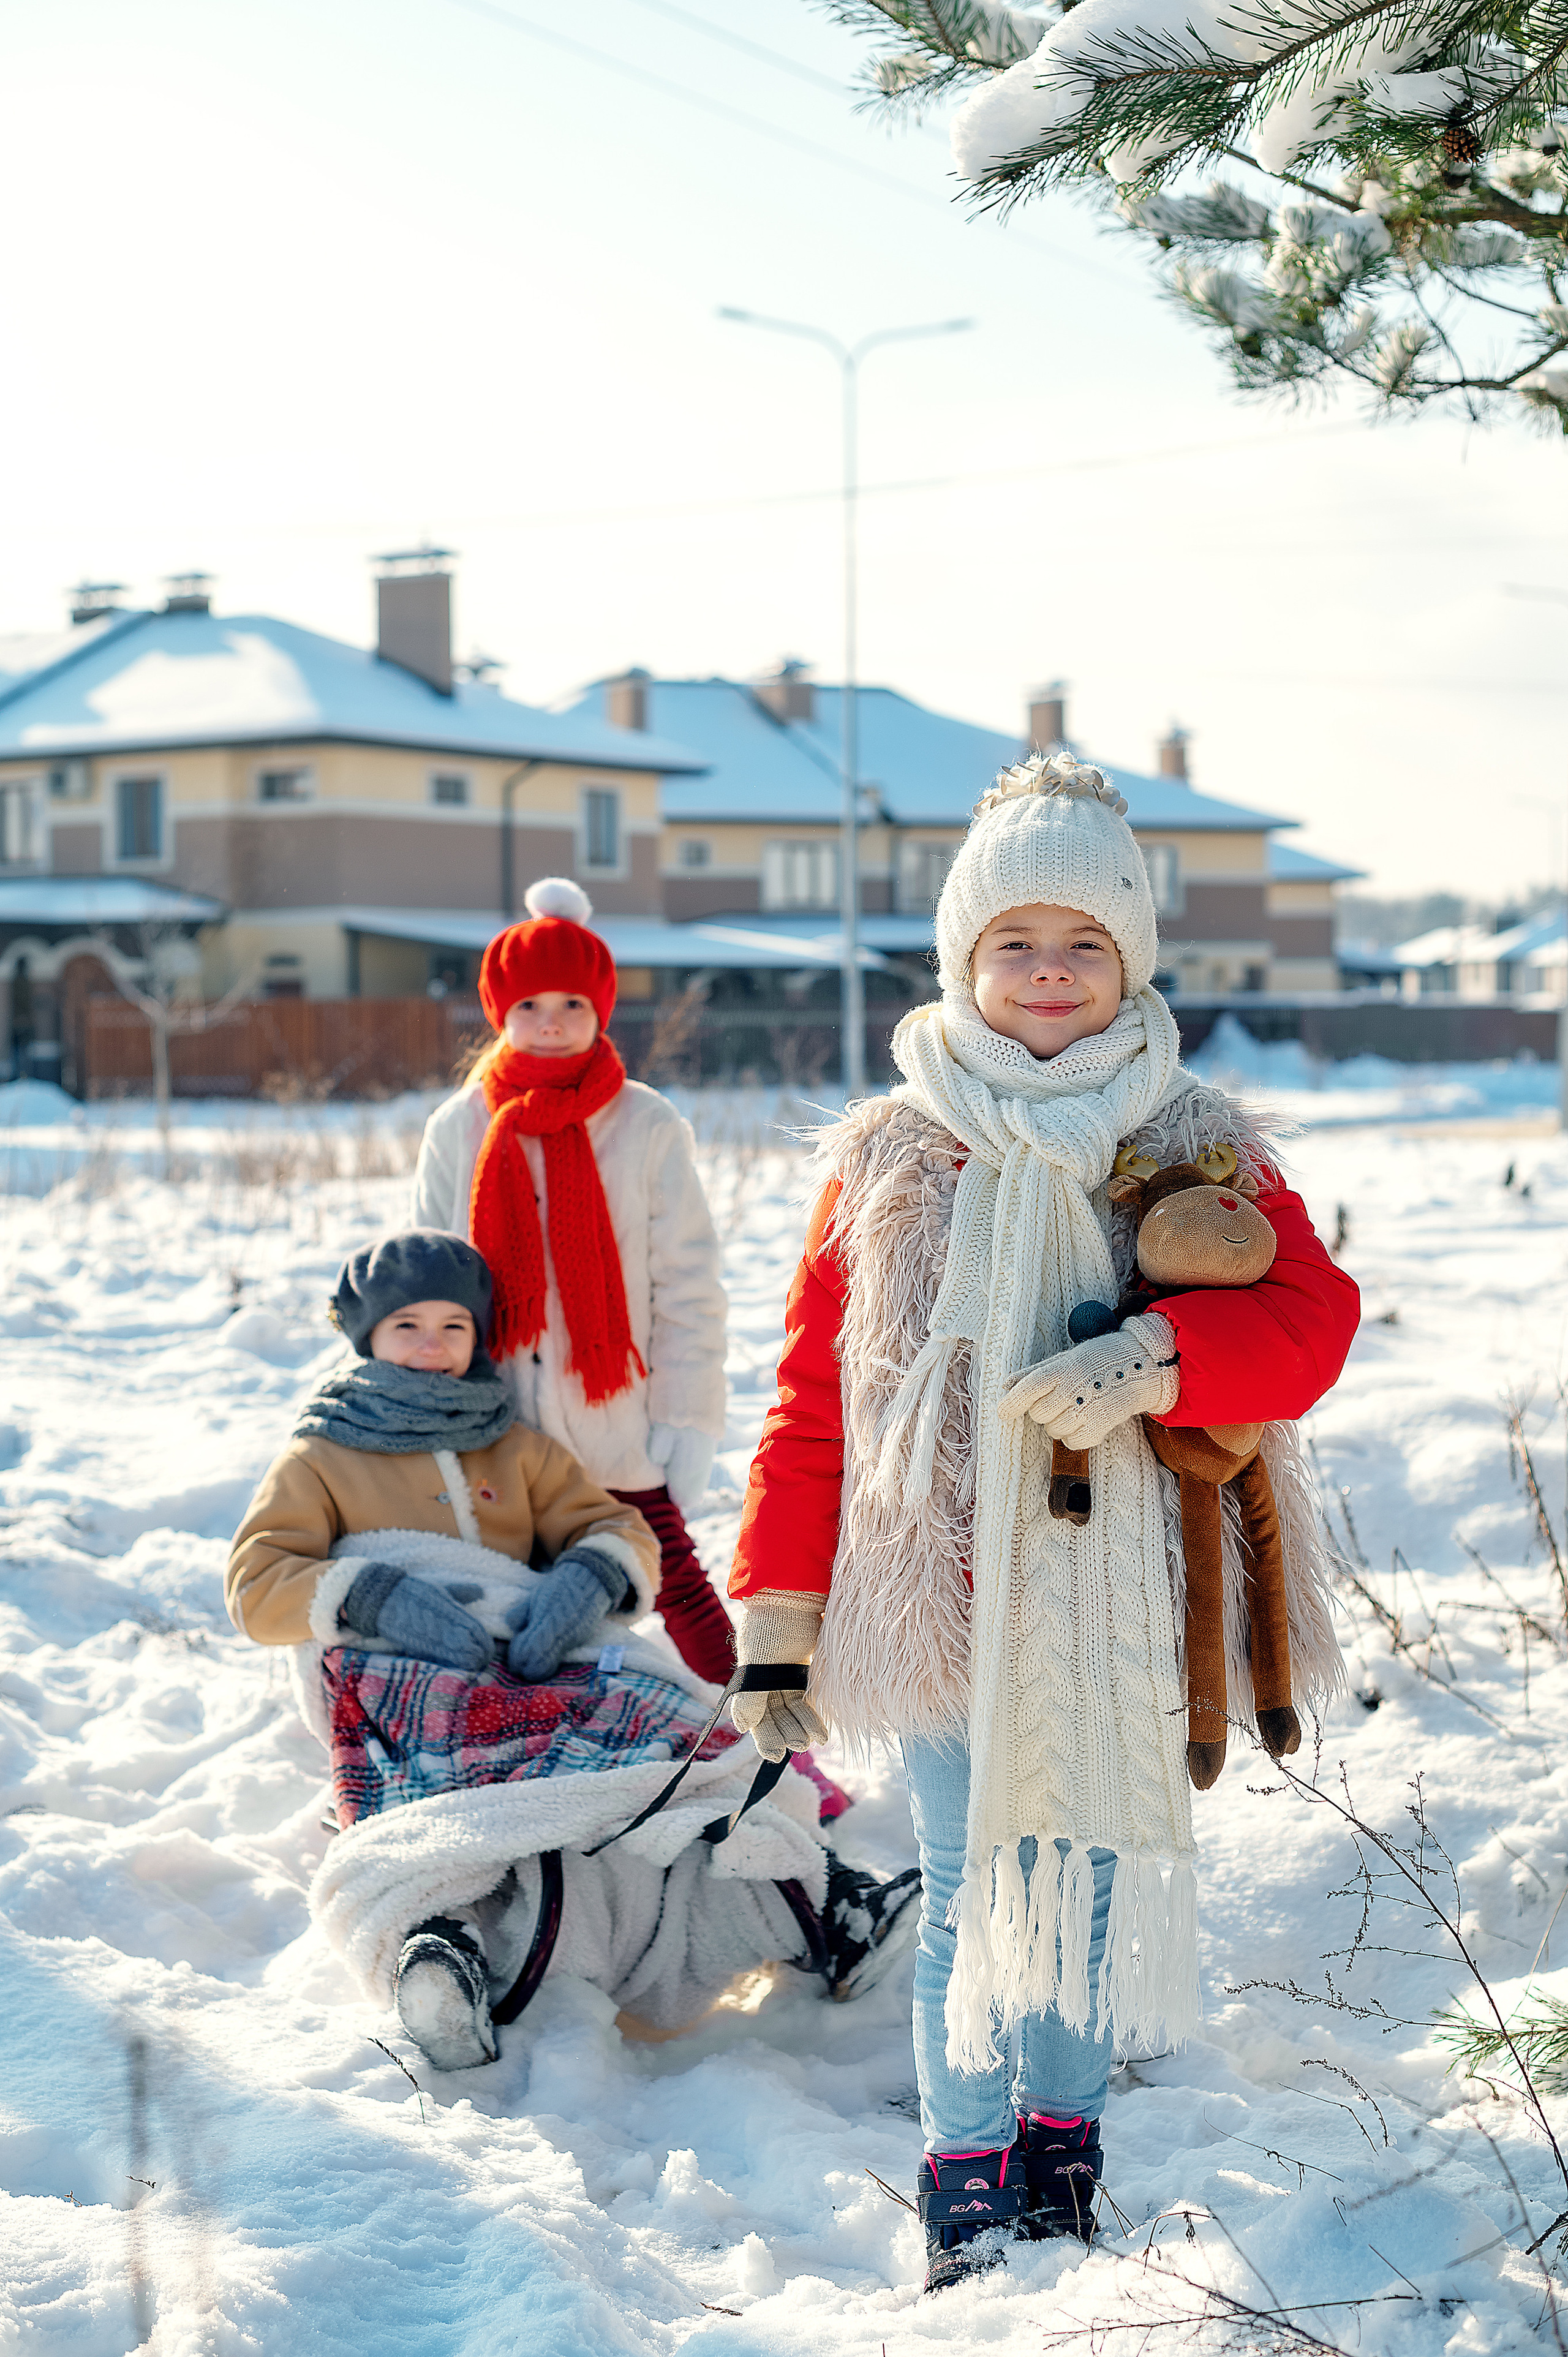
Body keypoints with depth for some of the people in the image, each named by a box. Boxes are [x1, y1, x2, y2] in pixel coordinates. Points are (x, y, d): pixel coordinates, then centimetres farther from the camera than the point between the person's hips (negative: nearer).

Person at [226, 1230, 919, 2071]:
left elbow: (622, 1532, 22)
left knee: (660, 1719, -29)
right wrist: (375, 1594, -10)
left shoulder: (517, 1450, 34)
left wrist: (590, 1576, -4)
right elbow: (257, 1584, 9)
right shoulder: (319, 1459, 24)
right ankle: (432, 1941, -67)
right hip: (398, 1674, -3)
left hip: (527, 1659, 3)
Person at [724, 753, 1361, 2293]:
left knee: (1091, 1879, 12)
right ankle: (966, 2184, 13)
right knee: (972, 1895, 1)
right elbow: (811, 1398, 4)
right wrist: (777, 1626, 2)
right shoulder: (887, 1156, 3)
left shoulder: (1197, 1149, 3)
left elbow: (1309, 1319, -9)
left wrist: (1146, 1361, -26)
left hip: (1124, 1604, 1)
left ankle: (1062, 2139, 29)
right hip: (945, 1593, -1)